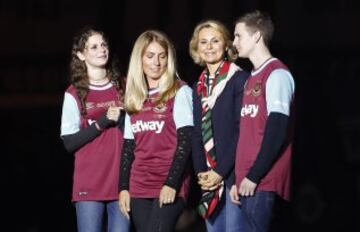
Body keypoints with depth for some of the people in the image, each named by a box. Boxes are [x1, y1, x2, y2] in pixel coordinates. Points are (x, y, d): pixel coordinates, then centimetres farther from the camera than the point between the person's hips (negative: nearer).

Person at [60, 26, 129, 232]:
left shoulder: (123, 88, 12)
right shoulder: (74, 94, 3)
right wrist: (103, 122, -11)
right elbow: (69, 142, -3)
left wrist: (122, 121, -4)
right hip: (89, 183, -2)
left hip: (122, 182, 2)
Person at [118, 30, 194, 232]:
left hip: (170, 186, -5)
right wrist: (123, 187, 8)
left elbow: (185, 141, -7)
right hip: (139, 187, 5)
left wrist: (172, 183, -16)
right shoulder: (134, 98, 15)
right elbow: (128, 147, 16)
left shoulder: (180, 92, 1)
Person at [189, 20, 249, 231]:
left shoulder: (240, 79, -5)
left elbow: (242, 131, -11)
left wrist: (221, 171, -14)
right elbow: (197, 134, 13)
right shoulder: (199, 86, 15)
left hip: (233, 173, -6)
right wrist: (201, 171, -1)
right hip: (210, 176, 7)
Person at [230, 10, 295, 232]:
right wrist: (240, 177, 15)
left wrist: (254, 176, -16)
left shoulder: (277, 74, -7)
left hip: (262, 180, -8)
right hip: (248, 179, 8)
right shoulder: (253, 78, 20)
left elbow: (277, 131, -15)